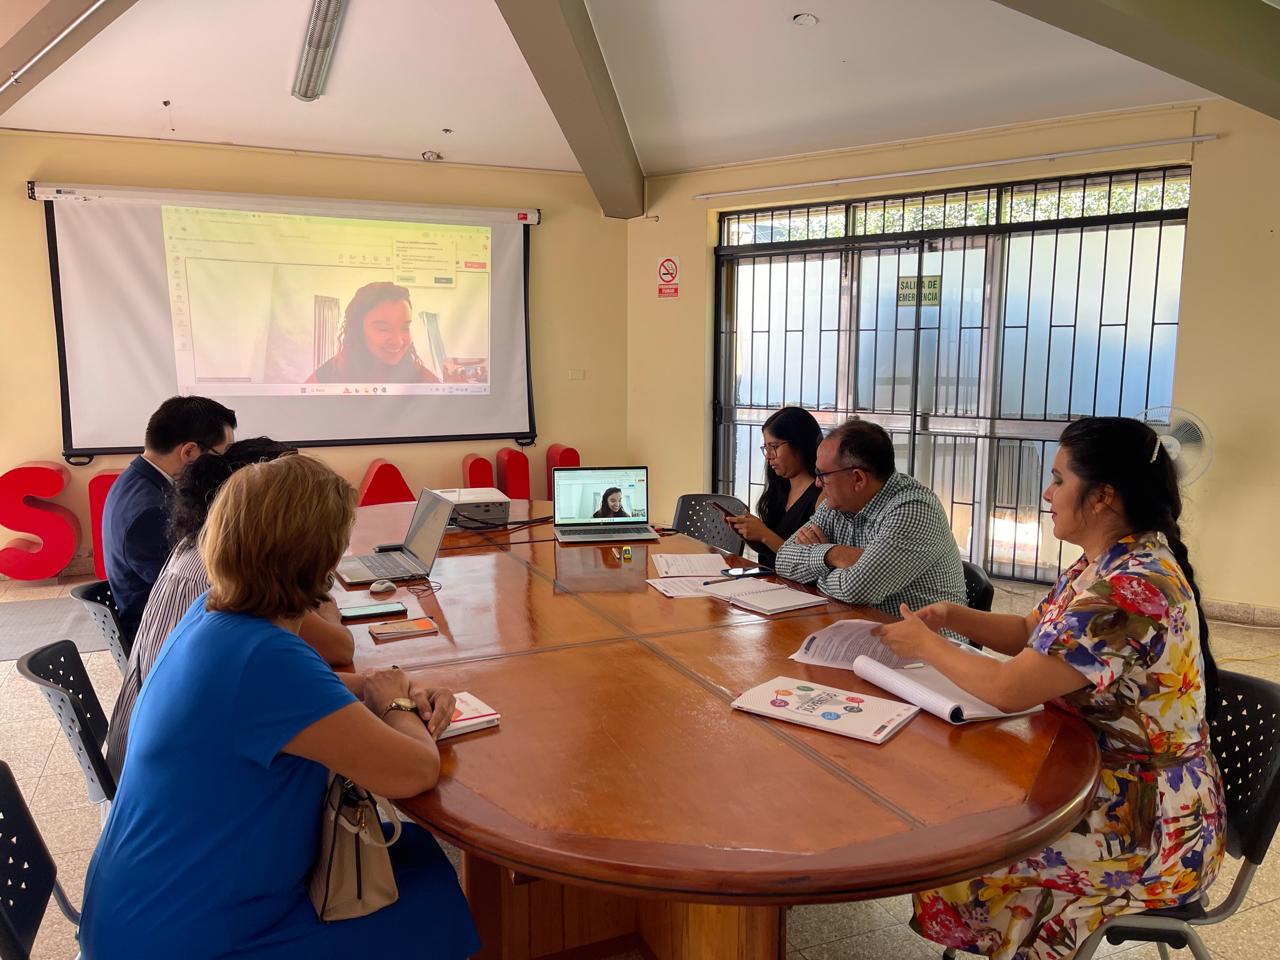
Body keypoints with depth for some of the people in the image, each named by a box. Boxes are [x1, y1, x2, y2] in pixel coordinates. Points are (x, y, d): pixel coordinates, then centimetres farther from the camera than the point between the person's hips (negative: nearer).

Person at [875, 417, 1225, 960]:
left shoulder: (1130, 590, -29)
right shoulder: (1107, 563, 2)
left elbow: (1008, 690, -27)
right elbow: (1032, 635, 15)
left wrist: (927, 646, -12)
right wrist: (950, 616, 0)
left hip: (1149, 823, -9)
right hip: (1107, 775, 9)